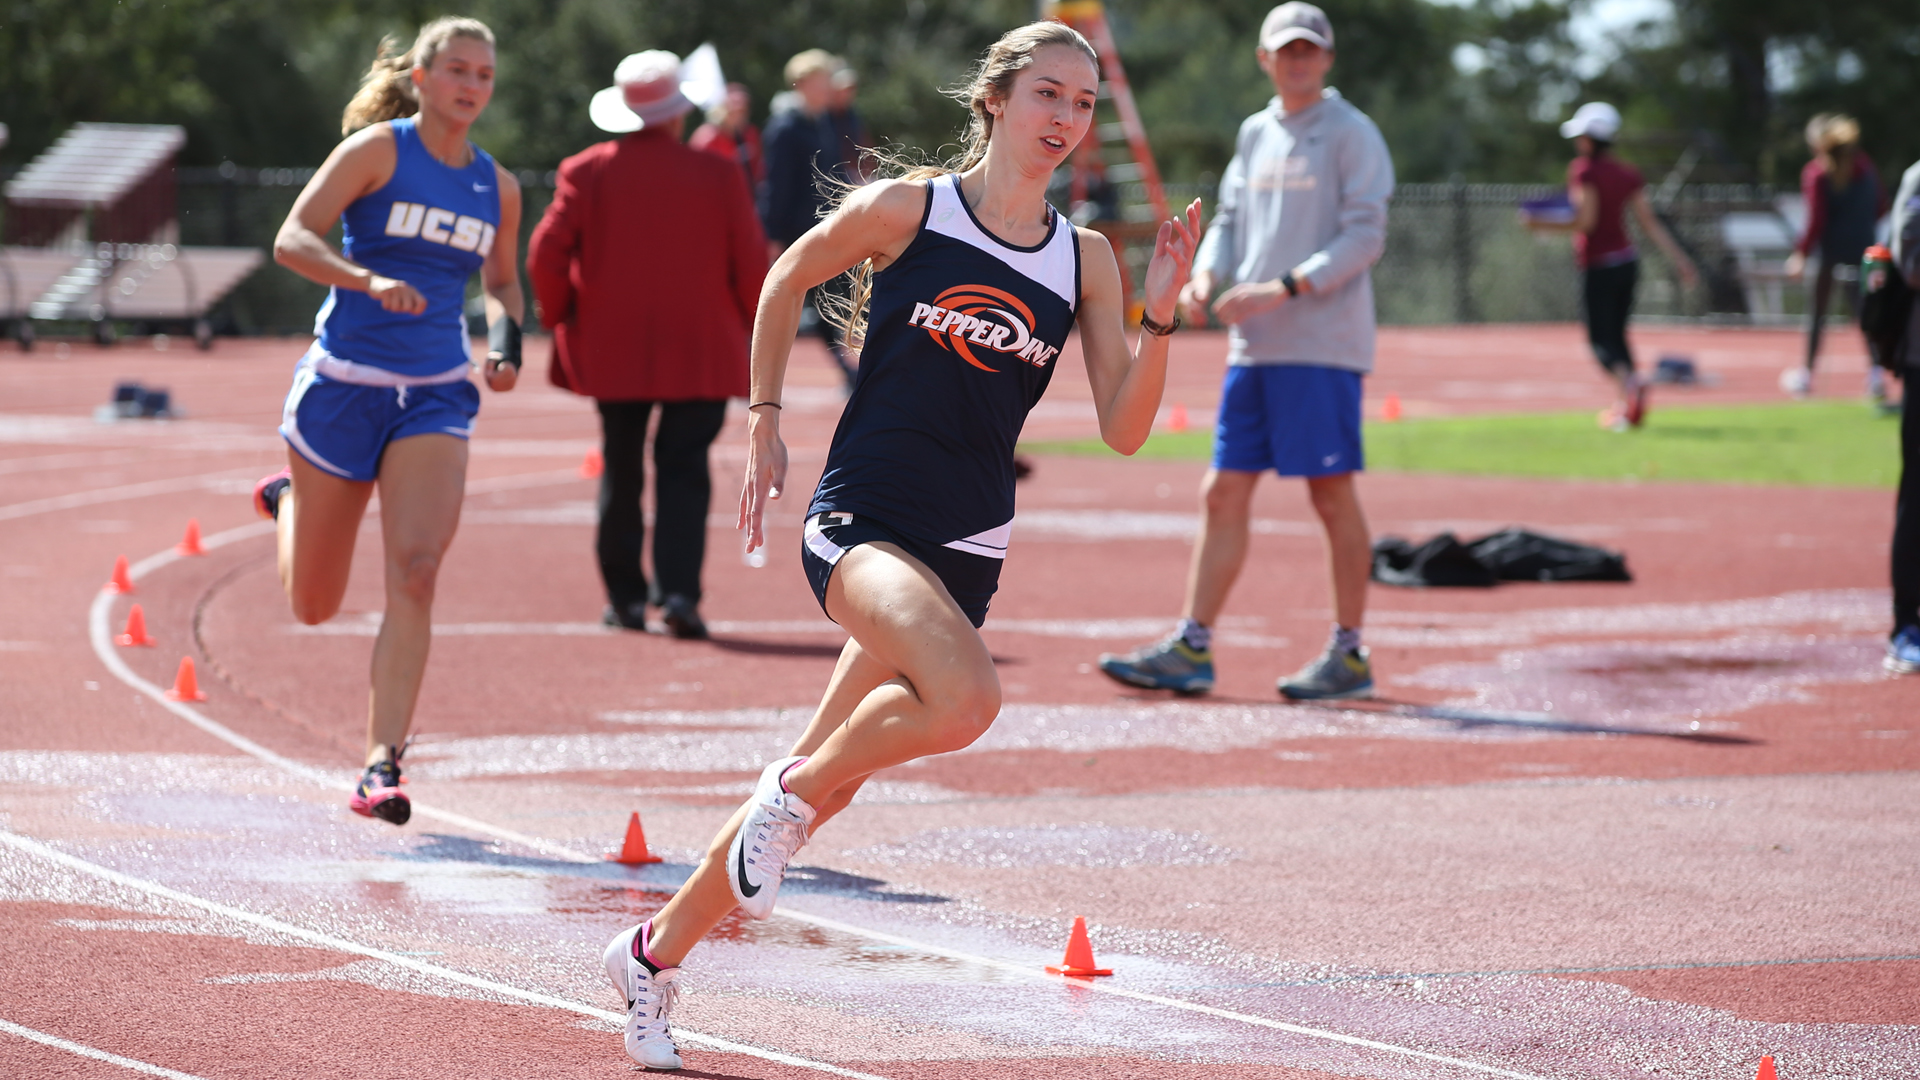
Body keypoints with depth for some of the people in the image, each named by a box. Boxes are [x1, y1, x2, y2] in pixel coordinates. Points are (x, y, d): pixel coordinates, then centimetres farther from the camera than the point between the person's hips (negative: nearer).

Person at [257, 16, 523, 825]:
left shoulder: (497, 187, 8)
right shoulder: (379, 149, -6)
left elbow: (501, 281, 25)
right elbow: (291, 240, -13)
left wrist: (507, 336, 3)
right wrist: (370, 281, -30)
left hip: (433, 398, 3)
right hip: (344, 384, -3)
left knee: (415, 574, -19)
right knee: (313, 606, 9)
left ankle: (382, 766, -18)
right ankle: (289, 502, 45)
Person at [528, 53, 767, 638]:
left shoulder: (588, 171, -3)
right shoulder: (718, 175, -3)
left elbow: (546, 254, -7)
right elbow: (751, 264, -2)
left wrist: (559, 316, 8)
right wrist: (750, 326, 14)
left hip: (611, 349, 1)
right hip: (700, 353, -1)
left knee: (621, 473, 13)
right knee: (683, 470, 2)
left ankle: (625, 596, 15)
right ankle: (678, 591, -14)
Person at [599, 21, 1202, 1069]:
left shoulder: (1084, 259, 5)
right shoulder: (904, 208, -5)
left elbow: (1123, 428, 2)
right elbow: (788, 277, 13)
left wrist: (1160, 313, -11)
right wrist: (763, 417, 12)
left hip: (967, 548, 5)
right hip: (860, 518, -4)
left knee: (822, 784, 9)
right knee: (965, 698, -32)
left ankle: (656, 951, 29)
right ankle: (794, 787, -4)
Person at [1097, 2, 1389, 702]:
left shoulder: (1351, 134, -4)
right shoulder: (1256, 134, 16)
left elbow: (1365, 235, -11)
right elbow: (1231, 219, 21)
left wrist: (1284, 290, -20)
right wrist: (1205, 275, -1)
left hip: (1322, 344, -7)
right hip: (1253, 348, 7)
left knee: (1332, 494, -3)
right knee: (1223, 493, 4)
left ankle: (1350, 655, 5)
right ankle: (1191, 650, 6)